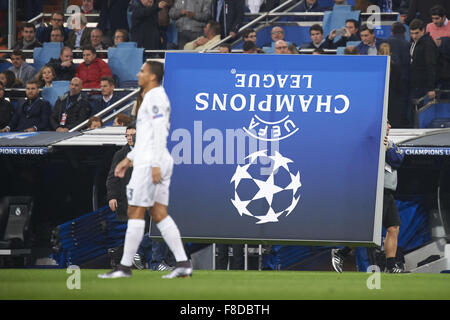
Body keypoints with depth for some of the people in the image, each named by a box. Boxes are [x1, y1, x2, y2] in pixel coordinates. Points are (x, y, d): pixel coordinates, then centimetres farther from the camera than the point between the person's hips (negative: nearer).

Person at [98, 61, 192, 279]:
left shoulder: (154, 97, -10)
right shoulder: (156, 97, 21)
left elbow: (159, 132, -19)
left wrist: (155, 164, -24)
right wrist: (129, 159, 28)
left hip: (150, 162, -10)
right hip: (154, 161, 10)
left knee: (136, 213, -5)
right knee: (159, 214, 6)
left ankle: (125, 266, -3)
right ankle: (183, 263, -1)